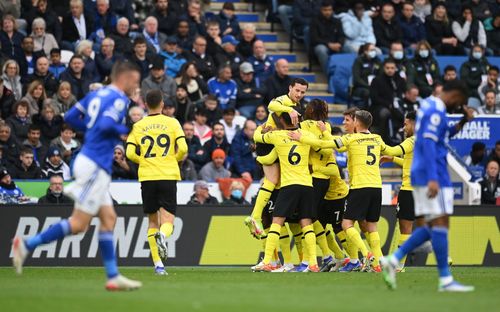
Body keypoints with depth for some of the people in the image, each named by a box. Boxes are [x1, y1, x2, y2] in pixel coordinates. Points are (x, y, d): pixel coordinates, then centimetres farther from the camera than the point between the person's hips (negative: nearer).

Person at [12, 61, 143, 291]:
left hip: (95, 167, 10)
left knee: (109, 218, 8)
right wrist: (125, 131, -9)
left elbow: (71, 117, 14)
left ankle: (113, 277, 7)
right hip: (94, 166, -10)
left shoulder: (97, 94, 14)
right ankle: (27, 245, -5)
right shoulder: (118, 99, -11)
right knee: (79, 224, -6)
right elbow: (106, 125, -25)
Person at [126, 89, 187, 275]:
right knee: (167, 221, -2)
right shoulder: (172, 123, 3)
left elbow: (130, 153, -2)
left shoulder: (138, 126, 6)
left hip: (147, 177, 2)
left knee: (153, 220, 13)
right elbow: (183, 148, -6)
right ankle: (162, 236, -40)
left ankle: (158, 264, 7)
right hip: (168, 176, -2)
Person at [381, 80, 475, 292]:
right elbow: (428, 144, -22)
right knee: (440, 222, -8)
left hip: (421, 175, 10)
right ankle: (445, 280, -8)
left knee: (429, 226, 10)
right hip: (432, 174, -10)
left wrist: (461, 123, 19)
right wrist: (432, 178, -28)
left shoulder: (430, 106, 18)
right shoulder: (436, 111, -13)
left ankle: (393, 260, 3)